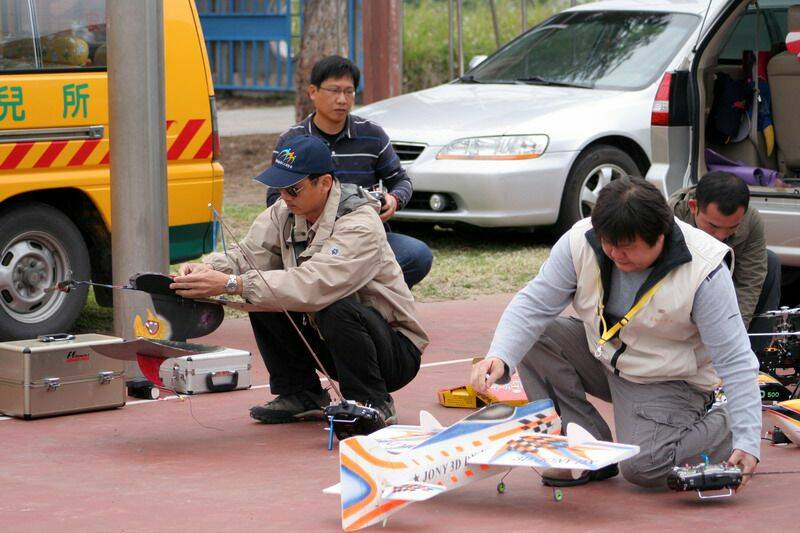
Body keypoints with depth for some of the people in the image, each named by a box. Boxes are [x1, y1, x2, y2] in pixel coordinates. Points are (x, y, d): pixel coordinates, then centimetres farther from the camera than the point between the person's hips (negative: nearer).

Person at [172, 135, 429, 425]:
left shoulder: (360, 226, -27)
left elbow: (315, 285, -39)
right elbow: (248, 255, -6)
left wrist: (231, 284, -43)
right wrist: (205, 269, -29)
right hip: (328, 341, 7)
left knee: (336, 308, -35)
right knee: (263, 300, -9)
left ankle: (373, 405, -14)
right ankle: (302, 395, 7)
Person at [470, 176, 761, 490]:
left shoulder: (703, 272, -26)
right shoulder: (580, 241, -18)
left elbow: (735, 362, -23)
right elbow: (533, 304, -14)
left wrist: (746, 442, -29)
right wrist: (499, 357, -34)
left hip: (668, 382, -5)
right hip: (602, 356, 5)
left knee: (643, 467, -27)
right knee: (532, 339, -18)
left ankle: (723, 426, 4)